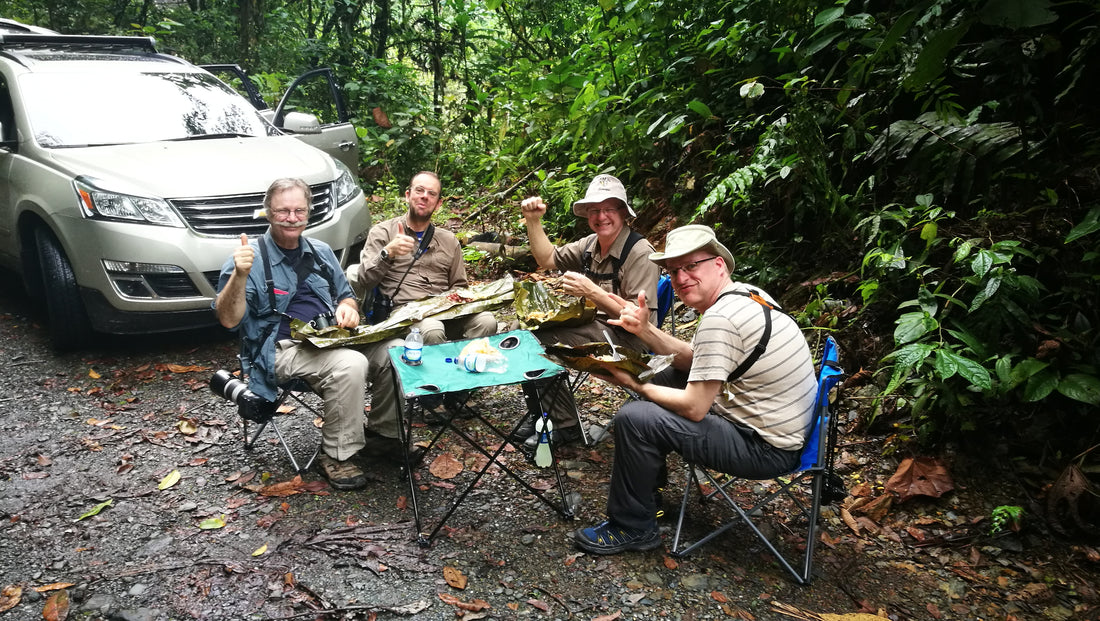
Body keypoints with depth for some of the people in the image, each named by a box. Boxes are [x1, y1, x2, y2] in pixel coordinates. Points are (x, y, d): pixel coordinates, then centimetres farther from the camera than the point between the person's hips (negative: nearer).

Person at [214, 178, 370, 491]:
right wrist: (240, 275, -27)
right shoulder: (251, 257, -2)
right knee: (350, 365, -33)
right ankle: (336, 455, -16)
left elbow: (346, 295, 26)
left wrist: (348, 307, 1)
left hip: (329, 340, 6)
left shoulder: (320, 252, 16)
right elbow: (228, 320, -11)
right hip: (281, 350, -6)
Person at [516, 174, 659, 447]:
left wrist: (592, 292, -30)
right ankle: (545, 416, 11)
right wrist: (533, 220, 4)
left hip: (626, 339, -9)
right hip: (596, 326, 9)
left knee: (540, 343, -20)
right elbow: (548, 259, 16)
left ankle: (565, 425, -5)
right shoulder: (590, 244, 8)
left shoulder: (640, 253, -18)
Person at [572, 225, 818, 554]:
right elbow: (693, 359, 12)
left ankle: (632, 528, 4)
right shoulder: (746, 293, 4)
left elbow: (694, 408, -23)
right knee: (666, 378, 21)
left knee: (633, 418, -16)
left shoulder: (720, 319, -26)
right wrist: (645, 330, -2)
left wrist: (634, 385, -9)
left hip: (766, 449, -10)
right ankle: (648, 481, 35)